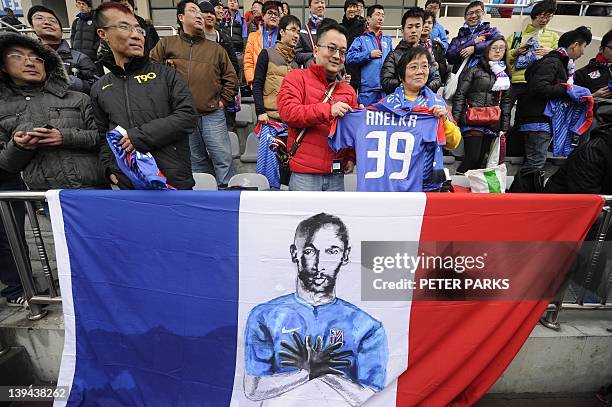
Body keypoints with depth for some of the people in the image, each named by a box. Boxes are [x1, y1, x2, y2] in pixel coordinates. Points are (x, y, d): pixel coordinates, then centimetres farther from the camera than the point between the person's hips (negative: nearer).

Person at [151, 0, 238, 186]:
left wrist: (223, 101, 2)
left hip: (213, 115, 0)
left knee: (224, 158, -4)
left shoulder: (216, 48, 11)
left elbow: (231, 78, 11)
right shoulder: (166, 43, 9)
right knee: (195, 160, 12)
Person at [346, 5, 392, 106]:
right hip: (367, 89, -4)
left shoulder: (387, 40, 21)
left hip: (386, 88, 4)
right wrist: (369, 54, -9)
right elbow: (349, 58, -7)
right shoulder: (361, 39, 6)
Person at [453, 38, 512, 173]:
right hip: (472, 122, -5)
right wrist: (455, 120, -12)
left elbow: (506, 101, 18)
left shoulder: (505, 74, 19)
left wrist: (504, 127, 11)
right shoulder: (475, 70, 4)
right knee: (472, 158, -17)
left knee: (479, 161, 4)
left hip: (492, 125, 5)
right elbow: (460, 95, -2)